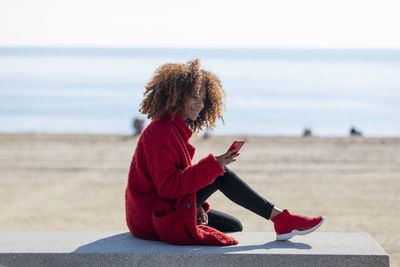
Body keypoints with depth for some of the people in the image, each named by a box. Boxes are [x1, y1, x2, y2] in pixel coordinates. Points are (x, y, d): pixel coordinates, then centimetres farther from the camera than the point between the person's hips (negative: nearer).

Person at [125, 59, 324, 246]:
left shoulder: (175, 129, 14)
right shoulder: (161, 132, -19)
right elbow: (167, 186, -26)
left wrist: (196, 205, 2)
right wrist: (213, 166, -28)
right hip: (157, 215, -11)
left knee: (234, 227, 11)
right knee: (221, 175, -16)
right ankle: (279, 218, -13)